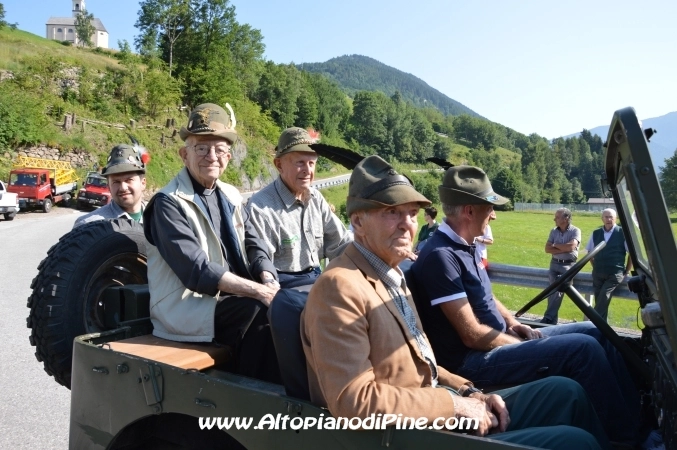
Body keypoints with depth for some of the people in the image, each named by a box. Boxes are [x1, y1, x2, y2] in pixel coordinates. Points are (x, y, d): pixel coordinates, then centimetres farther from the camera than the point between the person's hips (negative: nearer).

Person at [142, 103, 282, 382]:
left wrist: (270, 282, -15)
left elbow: (254, 247, 7)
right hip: (185, 309, -6)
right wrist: (259, 291, -27)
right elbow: (197, 271, -20)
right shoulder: (168, 203, -10)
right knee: (262, 310, -27)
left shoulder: (231, 196, 11)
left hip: (230, 302, 6)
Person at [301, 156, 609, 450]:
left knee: (564, 391, 11)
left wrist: (468, 393, 2)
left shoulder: (391, 274, 10)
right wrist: (454, 403, -19)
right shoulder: (339, 286, -21)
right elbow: (354, 402, -27)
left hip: (435, 410, 10)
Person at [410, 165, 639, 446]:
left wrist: (513, 324, 2)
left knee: (595, 333, 7)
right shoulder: (441, 255, -23)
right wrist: (530, 349, -12)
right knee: (584, 349, -19)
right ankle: (626, 437, 1)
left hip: (499, 339, 10)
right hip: (475, 359, -10)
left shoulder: (465, 246, 9)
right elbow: (472, 335, -23)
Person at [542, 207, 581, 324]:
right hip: (555, 263, 4)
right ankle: (552, 318, 2)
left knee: (557, 289, -13)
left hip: (569, 265, -4)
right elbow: (547, 249, 3)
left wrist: (555, 245, -4)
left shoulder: (575, 231, -4)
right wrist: (563, 249, -10)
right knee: (555, 289, -3)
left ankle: (548, 317, -6)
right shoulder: (553, 231, 9)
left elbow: (571, 246, -19)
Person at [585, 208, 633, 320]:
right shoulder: (596, 233, 7)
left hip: (615, 274, -4)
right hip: (598, 274, 4)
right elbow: (590, 252, 19)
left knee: (604, 296, -21)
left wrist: (626, 271, 0)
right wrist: (596, 267, 12)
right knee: (600, 300, 4)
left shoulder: (623, 233, -3)